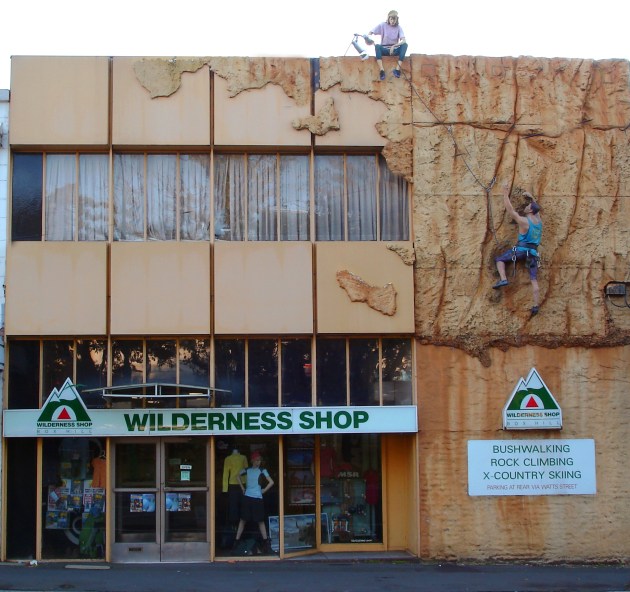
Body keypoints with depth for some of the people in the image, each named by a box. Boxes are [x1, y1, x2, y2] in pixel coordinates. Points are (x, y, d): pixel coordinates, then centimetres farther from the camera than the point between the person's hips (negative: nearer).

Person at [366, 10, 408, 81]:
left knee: (405, 45, -28)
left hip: (395, 50, 1)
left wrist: (394, 46, -30)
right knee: (377, 46, -33)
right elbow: (370, 32, -6)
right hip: (384, 50, -1)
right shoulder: (383, 25, -1)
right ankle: (381, 70, -43)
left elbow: (403, 40, -14)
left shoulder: (399, 27, 0)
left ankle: (398, 68, -35)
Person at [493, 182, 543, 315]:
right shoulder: (539, 220, 9)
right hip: (533, 253, 6)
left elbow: (510, 210, -10)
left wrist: (506, 194, -6)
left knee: (499, 259, 11)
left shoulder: (523, 221, -10)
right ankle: (535, 306, 0)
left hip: (521, 250, -6)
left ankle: (503, 279, -12)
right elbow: (537, 208, 32)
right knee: (534, 280, 5)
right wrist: (531, 197, 32)